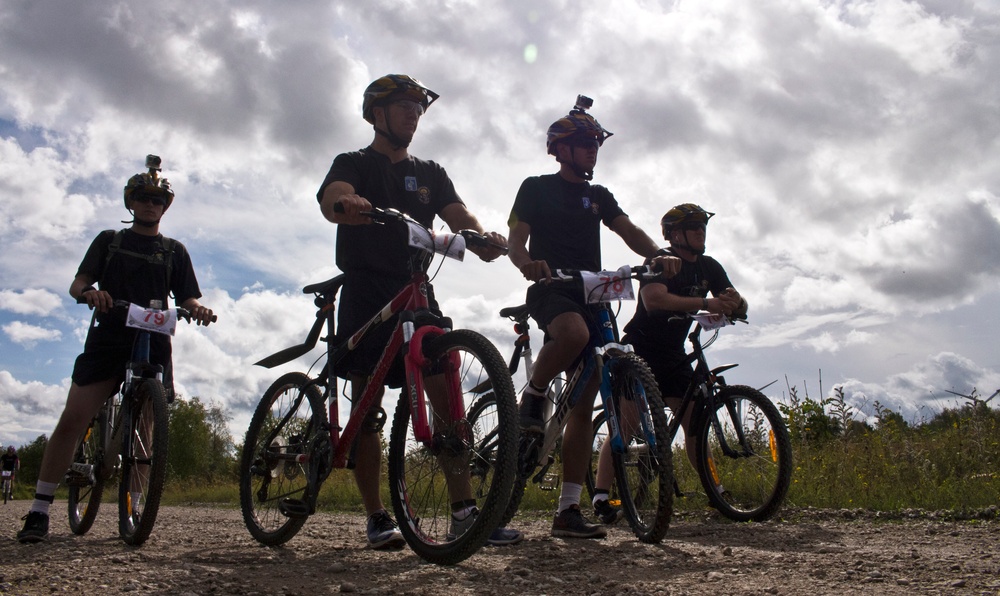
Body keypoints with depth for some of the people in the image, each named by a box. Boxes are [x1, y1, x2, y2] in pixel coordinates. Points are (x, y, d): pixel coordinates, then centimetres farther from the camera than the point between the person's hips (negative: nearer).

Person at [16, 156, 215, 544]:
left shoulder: (174, 251, 19)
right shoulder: (109, 240, 18)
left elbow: (186, 297, 11)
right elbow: (77, 284, 7)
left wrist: (196, 308, -14)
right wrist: (88, 291, -18)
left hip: (153, 344, 1)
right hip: (107, 337, 0)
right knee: (72, 420, -11)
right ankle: (39, 511, -6)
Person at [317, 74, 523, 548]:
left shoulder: (430, 174, 19)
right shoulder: (355, 164, 7)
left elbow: (459, 216, 3)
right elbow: (331, 199, -16)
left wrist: (485, 238, -21)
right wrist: (347, 204, -42)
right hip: (366, 296, -3)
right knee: (367, 410, -3)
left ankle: (464, 511, -5)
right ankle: (377, 518, 6)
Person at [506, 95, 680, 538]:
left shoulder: (598, 196, 20)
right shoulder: (537, 188, 7)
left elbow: (628, 231, 6)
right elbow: (516, 240, -4)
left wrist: (657, 255, -17)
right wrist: (527, 263, -29)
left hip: (591, 296, 5)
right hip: (550, 290, -5)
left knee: (584, 405, -3)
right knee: (575, 332, -41)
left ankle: (569, 510, 0)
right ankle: (533, 397, -11)